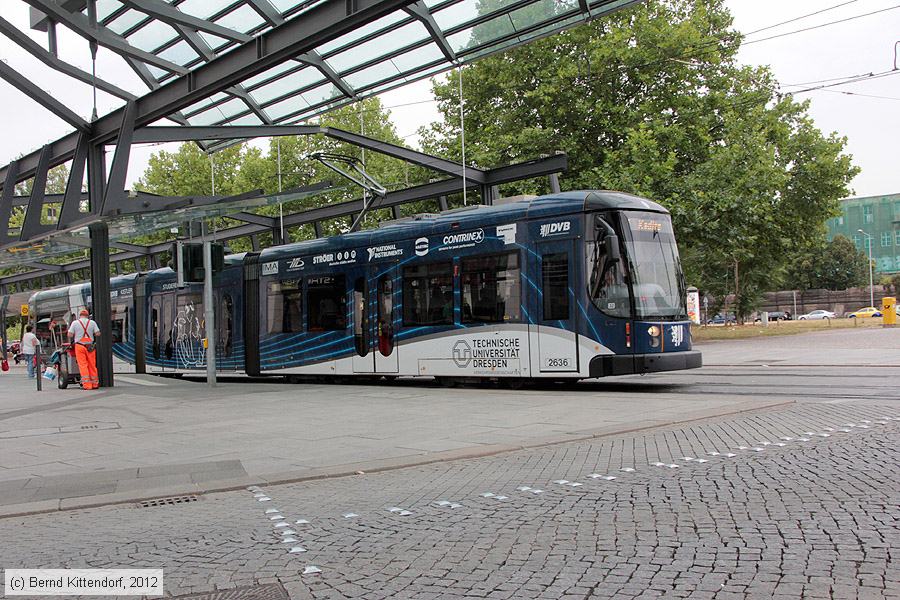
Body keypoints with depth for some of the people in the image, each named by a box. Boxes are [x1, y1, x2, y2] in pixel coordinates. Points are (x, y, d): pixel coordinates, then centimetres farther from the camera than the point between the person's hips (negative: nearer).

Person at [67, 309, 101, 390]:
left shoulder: (75, 323, 2)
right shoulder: (92, 322, 4)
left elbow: (70, 335, -4)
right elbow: (97, 333, -2)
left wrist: (71, 341, 15)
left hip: (79, 346, -1)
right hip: (90, 346, 1)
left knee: (83, 365, -2)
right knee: (92, 365, 7)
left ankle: (87, 385, -8)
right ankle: (94, 383, 10)